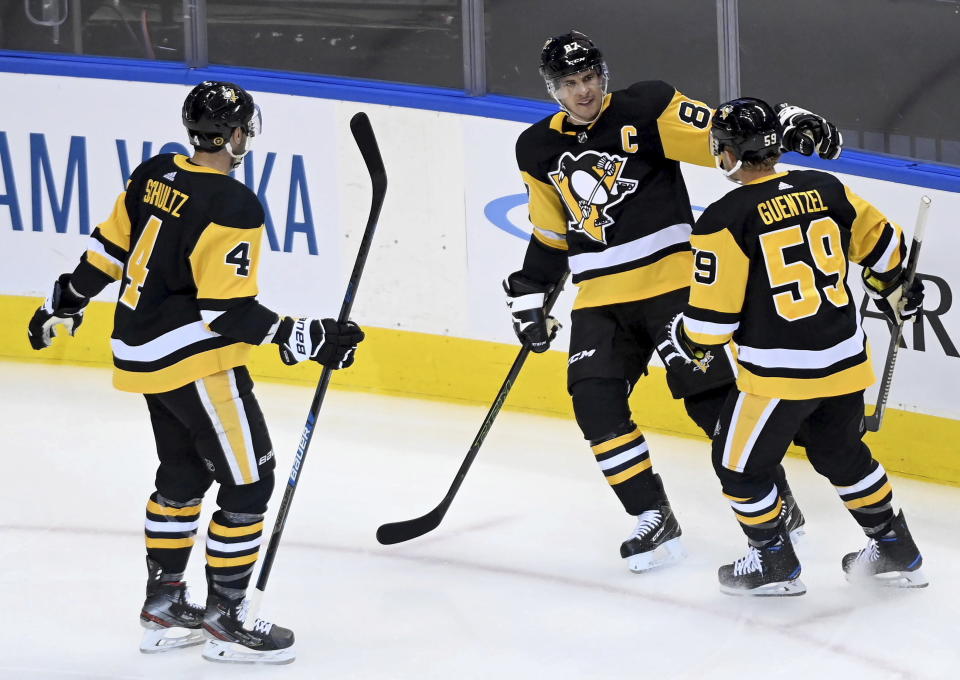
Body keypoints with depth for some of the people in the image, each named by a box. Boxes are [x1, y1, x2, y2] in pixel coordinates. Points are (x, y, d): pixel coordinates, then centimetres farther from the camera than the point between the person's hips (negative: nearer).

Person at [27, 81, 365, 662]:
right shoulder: (233, 207, -22)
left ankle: (164, 604, 30)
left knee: (184, 473, 22)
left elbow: (108, 250, 12)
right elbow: (227, 308, -24)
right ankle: (225, 618, 5)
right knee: (249, 480, 0)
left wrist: (64, 304, 26)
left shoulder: (155, 175, 2)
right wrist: (302, 339, -23)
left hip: (145, 351, 9)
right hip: (197, 361, -9)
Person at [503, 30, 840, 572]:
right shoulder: (538, 149, 9)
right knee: (595, 401, -11)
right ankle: (654, 519, -3)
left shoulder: (646, 110, -6)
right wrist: (529, 297, 16)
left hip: (672, 278, -5)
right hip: (601, 298, 5)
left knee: (711, 395, -6)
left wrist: (792, 123, -23)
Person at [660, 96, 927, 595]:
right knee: (840, 452, 27)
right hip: (844, 361, 6)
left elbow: (713, 311, -13)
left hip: (779, 373, -6)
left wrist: (692, 344, 8)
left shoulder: (725, 219, -15)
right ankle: (895, 551, 33)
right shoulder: (825, 190, 1)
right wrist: (895, 294, 32)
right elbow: (881, 244, 13)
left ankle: (773, 563, 24)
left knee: (739, 462, 15)